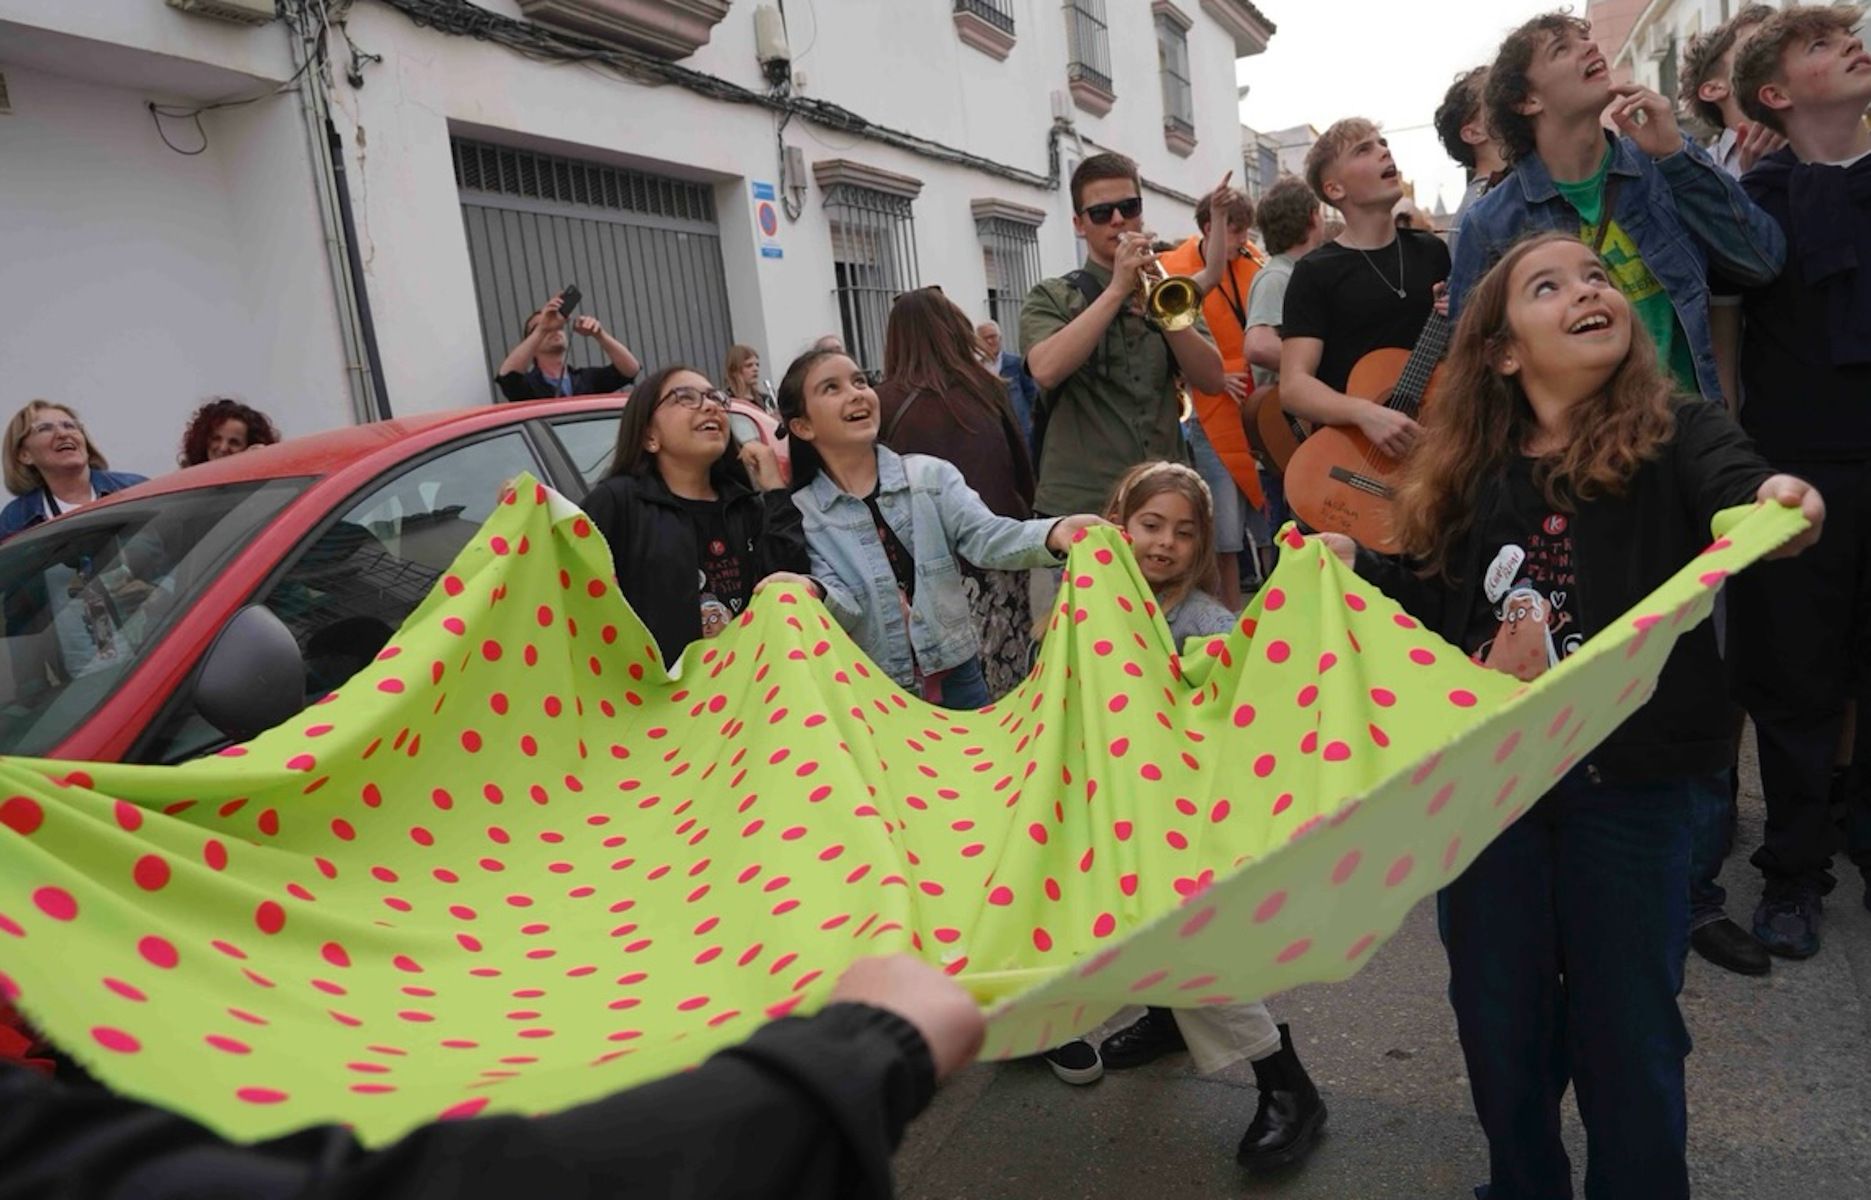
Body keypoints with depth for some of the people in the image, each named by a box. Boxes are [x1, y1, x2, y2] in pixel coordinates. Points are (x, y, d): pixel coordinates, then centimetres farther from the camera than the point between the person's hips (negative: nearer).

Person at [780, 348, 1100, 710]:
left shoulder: (931, 475, -1)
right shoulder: (800, 514, -4)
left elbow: (985, 536, -16)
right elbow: (842, 607, -13)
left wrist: (1052, 534, -36)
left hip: (956, 677, 2)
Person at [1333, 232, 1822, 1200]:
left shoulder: (1675, 437, -5)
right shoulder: (1470, 473, 4)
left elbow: (1734, 484, -26)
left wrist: (1774, 503, -47)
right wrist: (1354, 564, -2)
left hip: (1629, 784, -3)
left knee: (1626, 1025, 10)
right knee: (1498, 1019, 17)